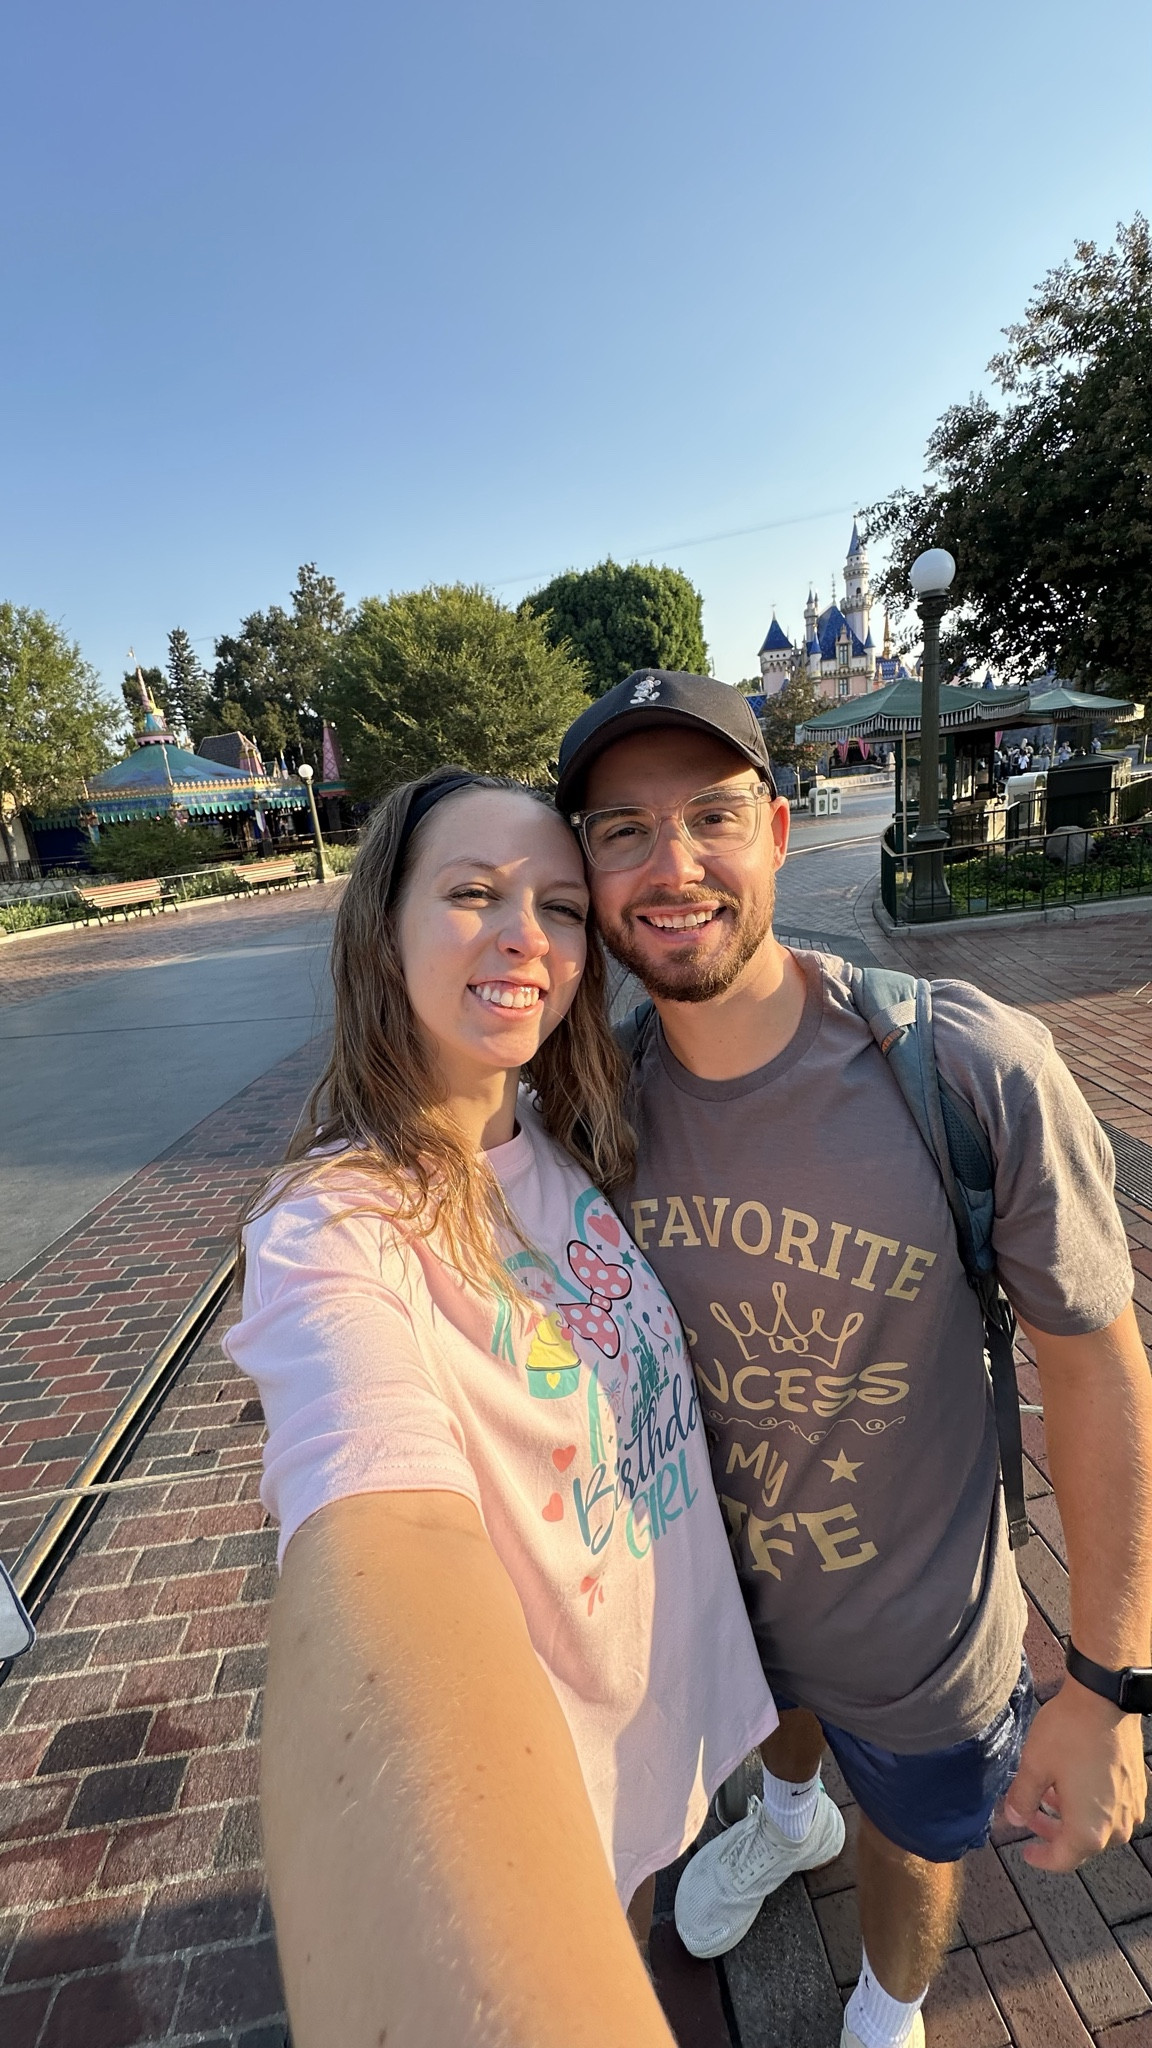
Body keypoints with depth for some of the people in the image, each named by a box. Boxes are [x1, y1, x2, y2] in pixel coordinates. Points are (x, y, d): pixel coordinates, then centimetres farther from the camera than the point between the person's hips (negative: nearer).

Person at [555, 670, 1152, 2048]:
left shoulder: (977, 1071, -32)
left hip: (913, 1627, -3)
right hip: (702, 1582, 3)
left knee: (911, 1837, 30)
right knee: (772, 1716, 37)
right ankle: (788, 1819, 75)